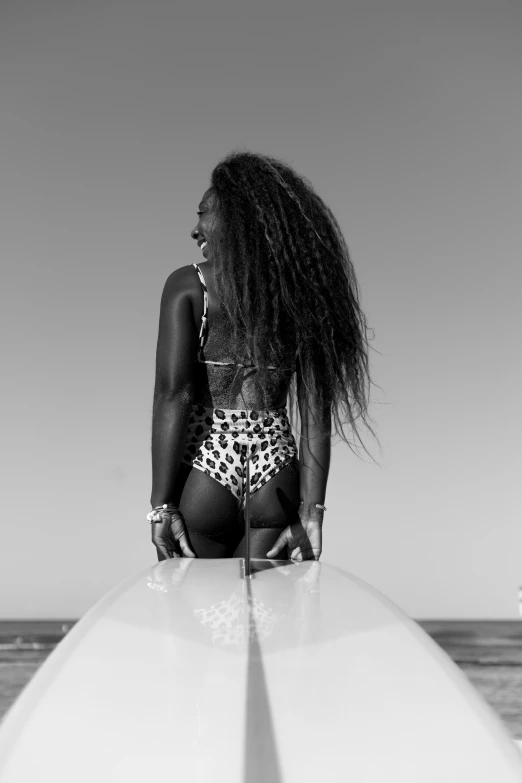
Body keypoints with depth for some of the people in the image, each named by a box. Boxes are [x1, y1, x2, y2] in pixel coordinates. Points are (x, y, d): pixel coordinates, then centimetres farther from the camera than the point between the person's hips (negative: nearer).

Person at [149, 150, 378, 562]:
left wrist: (161, 505, -10)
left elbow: (172, 393, -11)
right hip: (276, 469, 4)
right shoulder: (304, 294, 7)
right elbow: (316, 412, 1)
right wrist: (311, 513, 1)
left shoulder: (188, 286, -2)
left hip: (204, 459, -3)